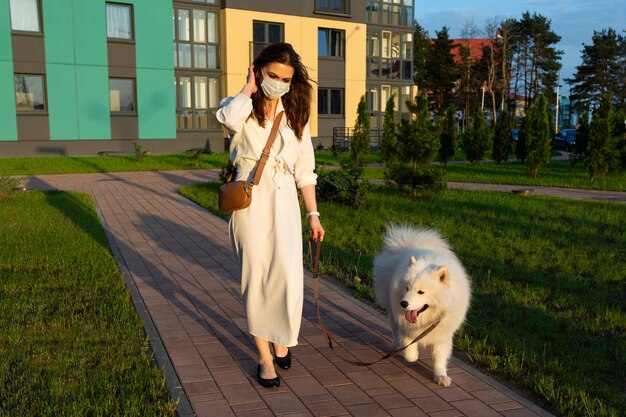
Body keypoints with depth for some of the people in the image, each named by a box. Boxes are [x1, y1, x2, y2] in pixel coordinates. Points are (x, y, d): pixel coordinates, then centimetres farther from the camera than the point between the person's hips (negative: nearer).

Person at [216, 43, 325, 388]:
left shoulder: (295, 115, 14)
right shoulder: (242, 107, 4)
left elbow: (305, 169, 13)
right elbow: (229, 118, -25)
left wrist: (313, 214, 9)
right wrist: (249, 89, -7)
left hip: (285, 201, 2)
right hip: (250, 200, -2)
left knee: (289, 276, -7)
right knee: (256, 277, 1)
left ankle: (282, 341, 20)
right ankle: (265, 357, 13)